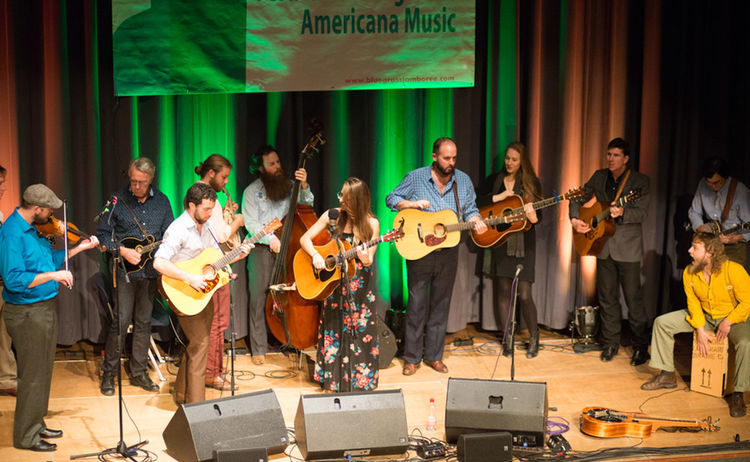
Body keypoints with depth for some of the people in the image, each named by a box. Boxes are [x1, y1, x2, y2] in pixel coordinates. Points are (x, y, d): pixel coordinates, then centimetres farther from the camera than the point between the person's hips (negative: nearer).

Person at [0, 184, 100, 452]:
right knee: (32, 377, 0)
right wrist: (53, 275, -27)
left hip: (45, 309, 10)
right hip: (27, 314, -10)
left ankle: (36, 424, 33)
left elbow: (48, 259, 20)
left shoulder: (31, 229, 8)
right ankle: (26, 437, 12)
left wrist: (78, 249, 12)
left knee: (43, 372, 19)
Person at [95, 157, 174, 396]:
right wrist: (122, 251, -15)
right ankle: (108, 374, 7)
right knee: (121, 321, -6)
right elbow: (102, 235, -3)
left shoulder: (161, 201, 6)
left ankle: (139, 372, 20)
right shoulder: (117, 200, -4)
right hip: (125, 270, -3)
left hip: (151, 268, 3)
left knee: (144, 321, 9)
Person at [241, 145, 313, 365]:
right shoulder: (252, 191, 4)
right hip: (262, 249, -2)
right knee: (258, 297, -4)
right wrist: (270, 239, -15)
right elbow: (251, 224, -3)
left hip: (287, 246, 2)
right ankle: (259, 348, 4)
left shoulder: (289, 185, 11)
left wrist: (304, 187, -14)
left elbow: (306, 206, 2)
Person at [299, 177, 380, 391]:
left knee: (361, 331, 0)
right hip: (333, 281, 2)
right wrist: (315, 256, -18)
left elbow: (368, 261, -6)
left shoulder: (371, 224, -8)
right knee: (334, 331, 6)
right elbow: (305, 239, 0)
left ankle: (359, 381, 12)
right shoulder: (333, 216, -3)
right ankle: (333, 378, 18)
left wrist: (366, 260, -29)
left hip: (359, 286, -2)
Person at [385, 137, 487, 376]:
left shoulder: (463, 181, 4)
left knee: (441, 304, 10)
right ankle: (412, 358, 12)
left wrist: (476, 221, -12)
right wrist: (413, 203, -17)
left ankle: (434, 355, 21)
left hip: (448, 251, 3)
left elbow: (470, 209, 10)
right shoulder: (416, 178, -4)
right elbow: (391, 198, 0)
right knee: (417, 305, 1)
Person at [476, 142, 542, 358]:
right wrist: (498, 197, -10)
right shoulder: (494, 180, 7)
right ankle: (507, 338, 16)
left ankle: (534, 338, 13)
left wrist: (533, 216, -23)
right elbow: (473, 200, -1)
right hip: (500, 240, 2)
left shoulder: (531, 183, 3)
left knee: (524, 294, -6)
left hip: (524, 241, -2)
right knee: (503, 289, 3)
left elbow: (538, 209, -1)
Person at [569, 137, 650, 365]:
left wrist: (621, 213, -32)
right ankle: (611, 343, 23)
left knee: (633, 298, -2)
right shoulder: (599, 177, 8)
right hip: (603, 247, 5)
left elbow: (641, 213, -14)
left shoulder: (640, 180, -5)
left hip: (628, 248, -4)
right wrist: (575, 219, -5)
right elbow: (578, 199, 13)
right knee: (607, 297, 11)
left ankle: (641, 346, 9)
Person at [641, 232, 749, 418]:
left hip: (734, 318, -5)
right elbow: (693, 303, -3)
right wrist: (700, 329, -12)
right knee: (662, 322, -6)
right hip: (704, 316, 5)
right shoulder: (689, 273, -12)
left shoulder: (734, 270, -28)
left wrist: (728, 322, -22)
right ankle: (667, 375, 5)